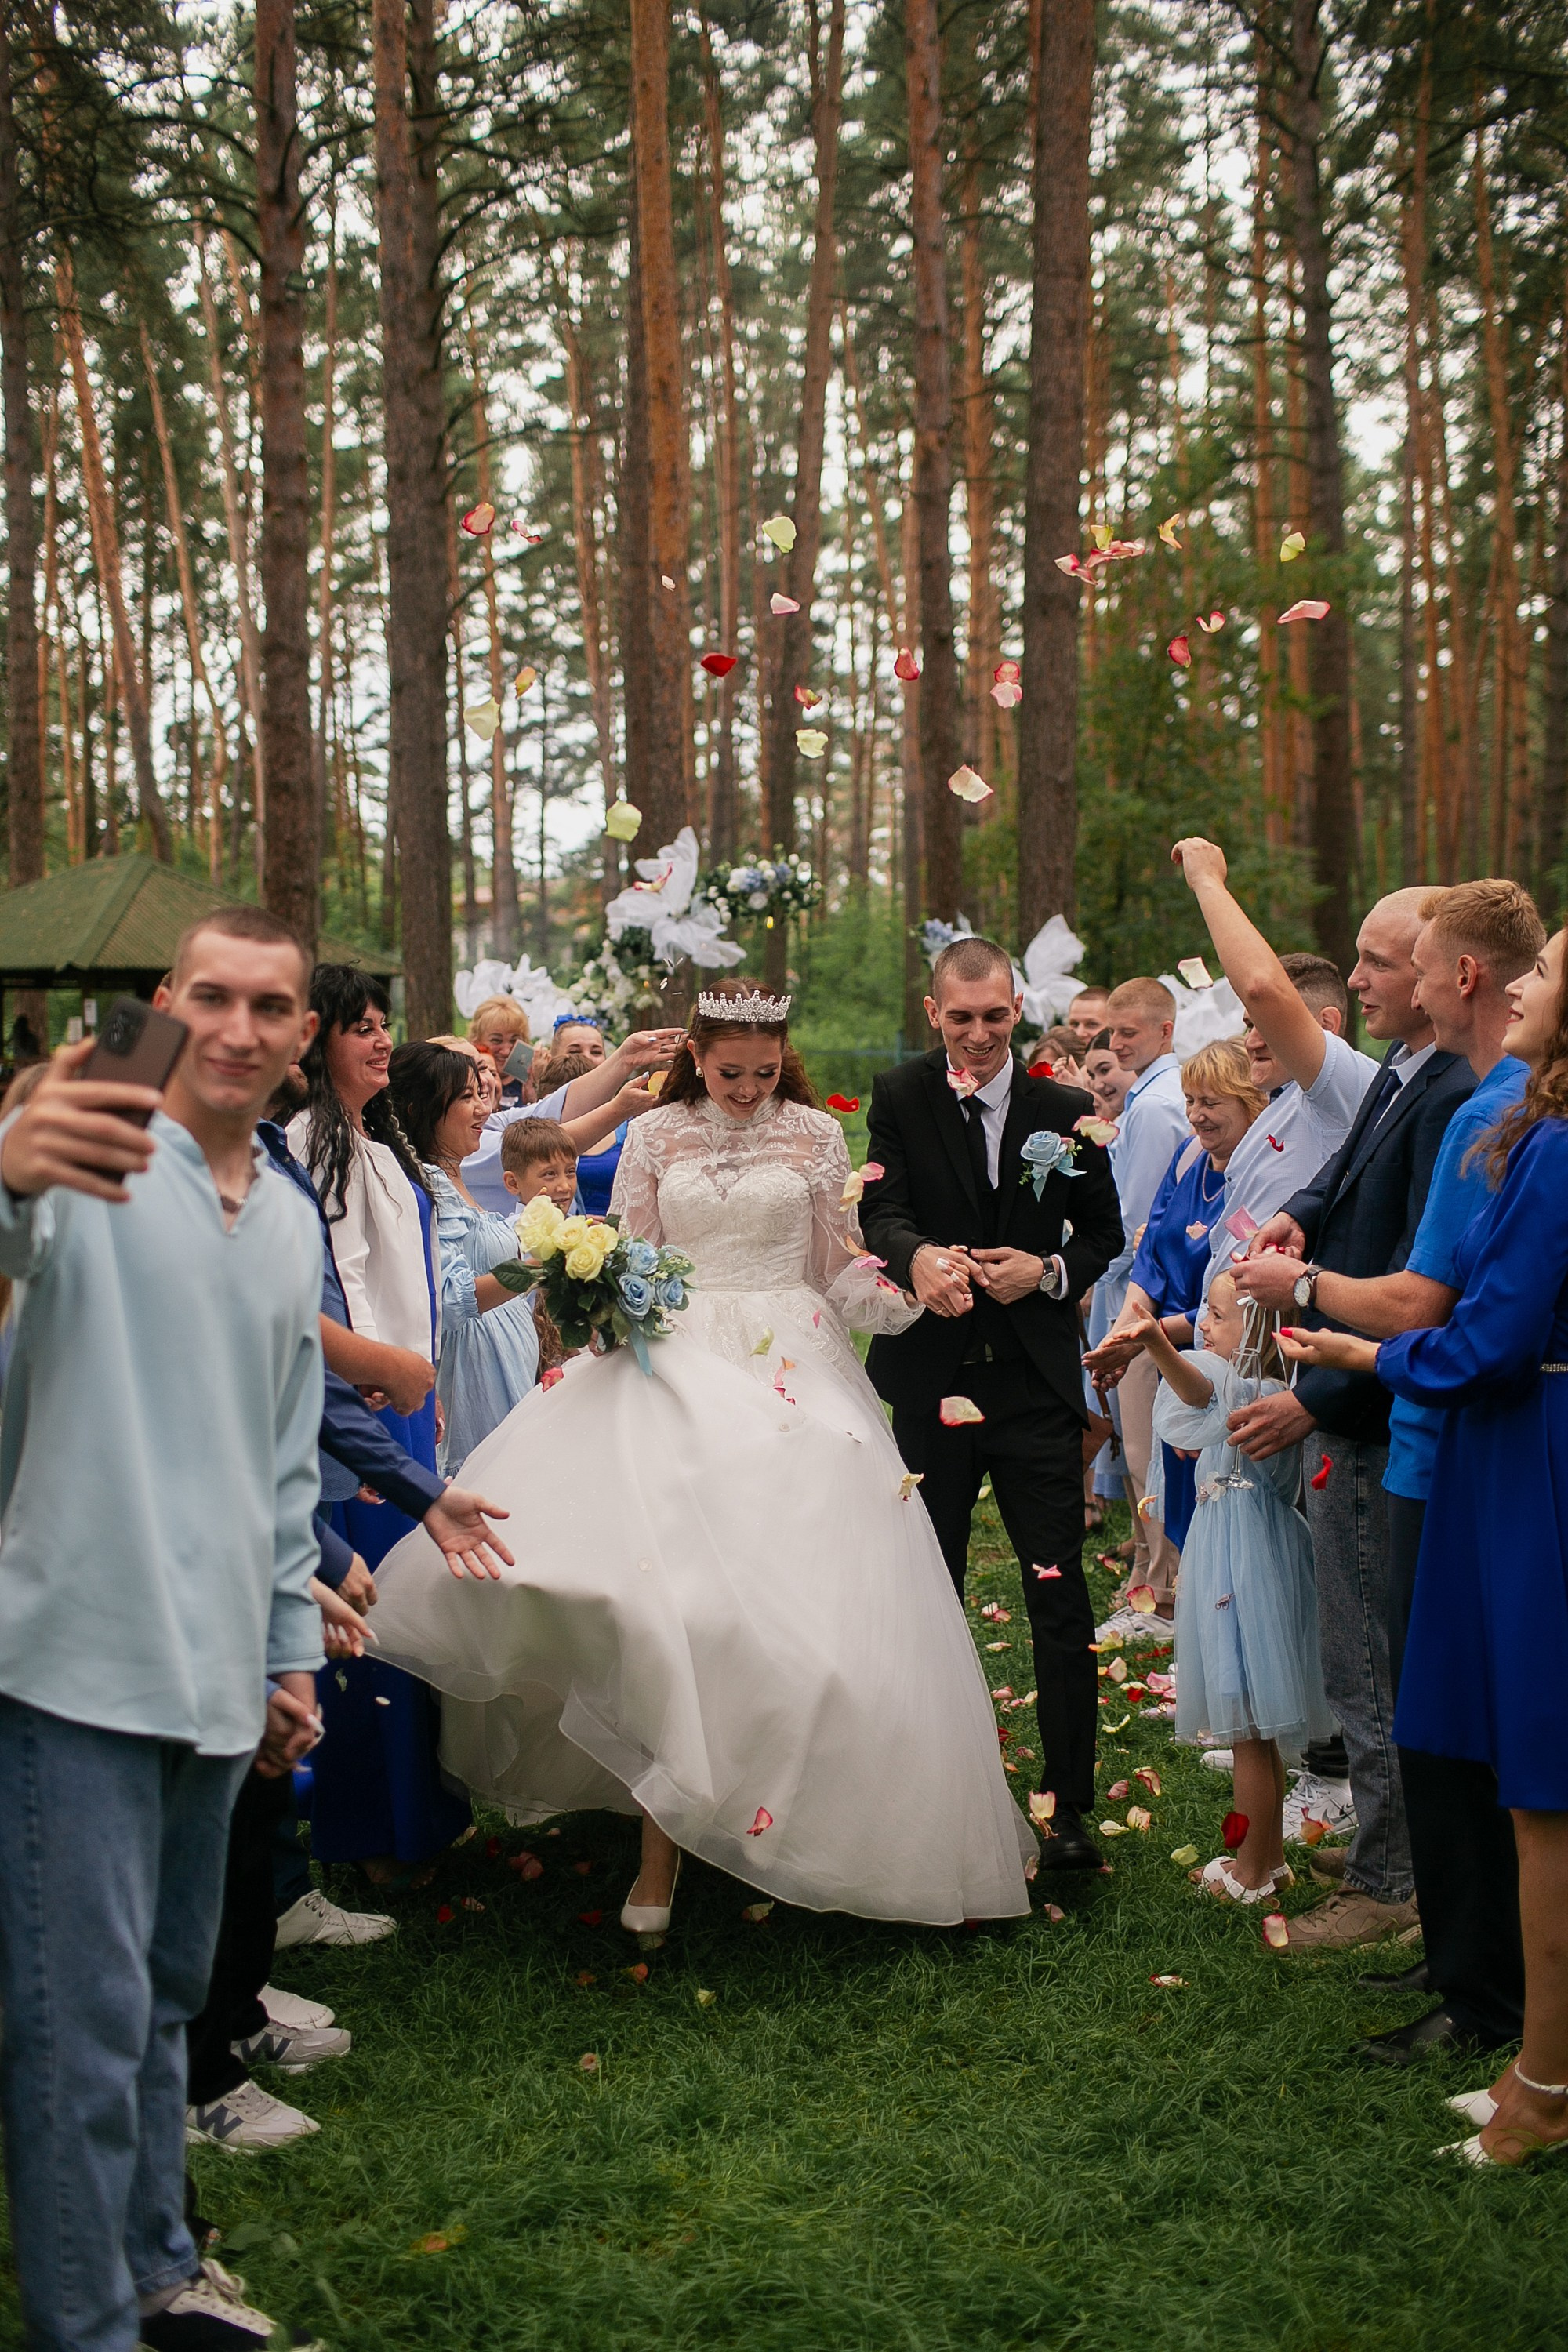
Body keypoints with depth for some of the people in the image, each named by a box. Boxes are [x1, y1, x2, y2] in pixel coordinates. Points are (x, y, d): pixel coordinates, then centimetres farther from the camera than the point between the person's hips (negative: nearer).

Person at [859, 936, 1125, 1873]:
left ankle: (1070, 1806, 5)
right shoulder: (901, 1098, 1)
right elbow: (883, 1209, -12)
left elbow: (1104, 1231, 9)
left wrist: (1049, 1271, -12)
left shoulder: (1064, 1110, 2)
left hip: (1037, 1382, 0)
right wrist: (918, 1257, -35)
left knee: (1062, 1600, -3)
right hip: (933, 1378, 1)